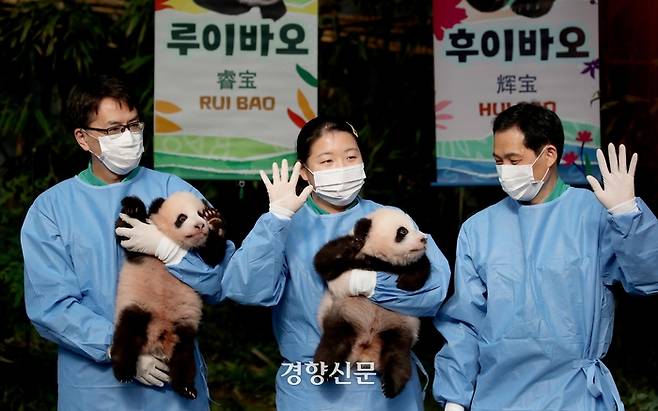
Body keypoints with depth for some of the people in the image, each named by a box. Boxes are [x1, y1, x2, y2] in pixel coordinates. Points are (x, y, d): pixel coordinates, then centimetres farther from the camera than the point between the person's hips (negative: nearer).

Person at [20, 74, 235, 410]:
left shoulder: (174, 191, 0)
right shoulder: (50, 208, -2)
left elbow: (224, 278, -6)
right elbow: (50, 304, -9)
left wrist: (165, 247, -19)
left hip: (176, 380, 1)